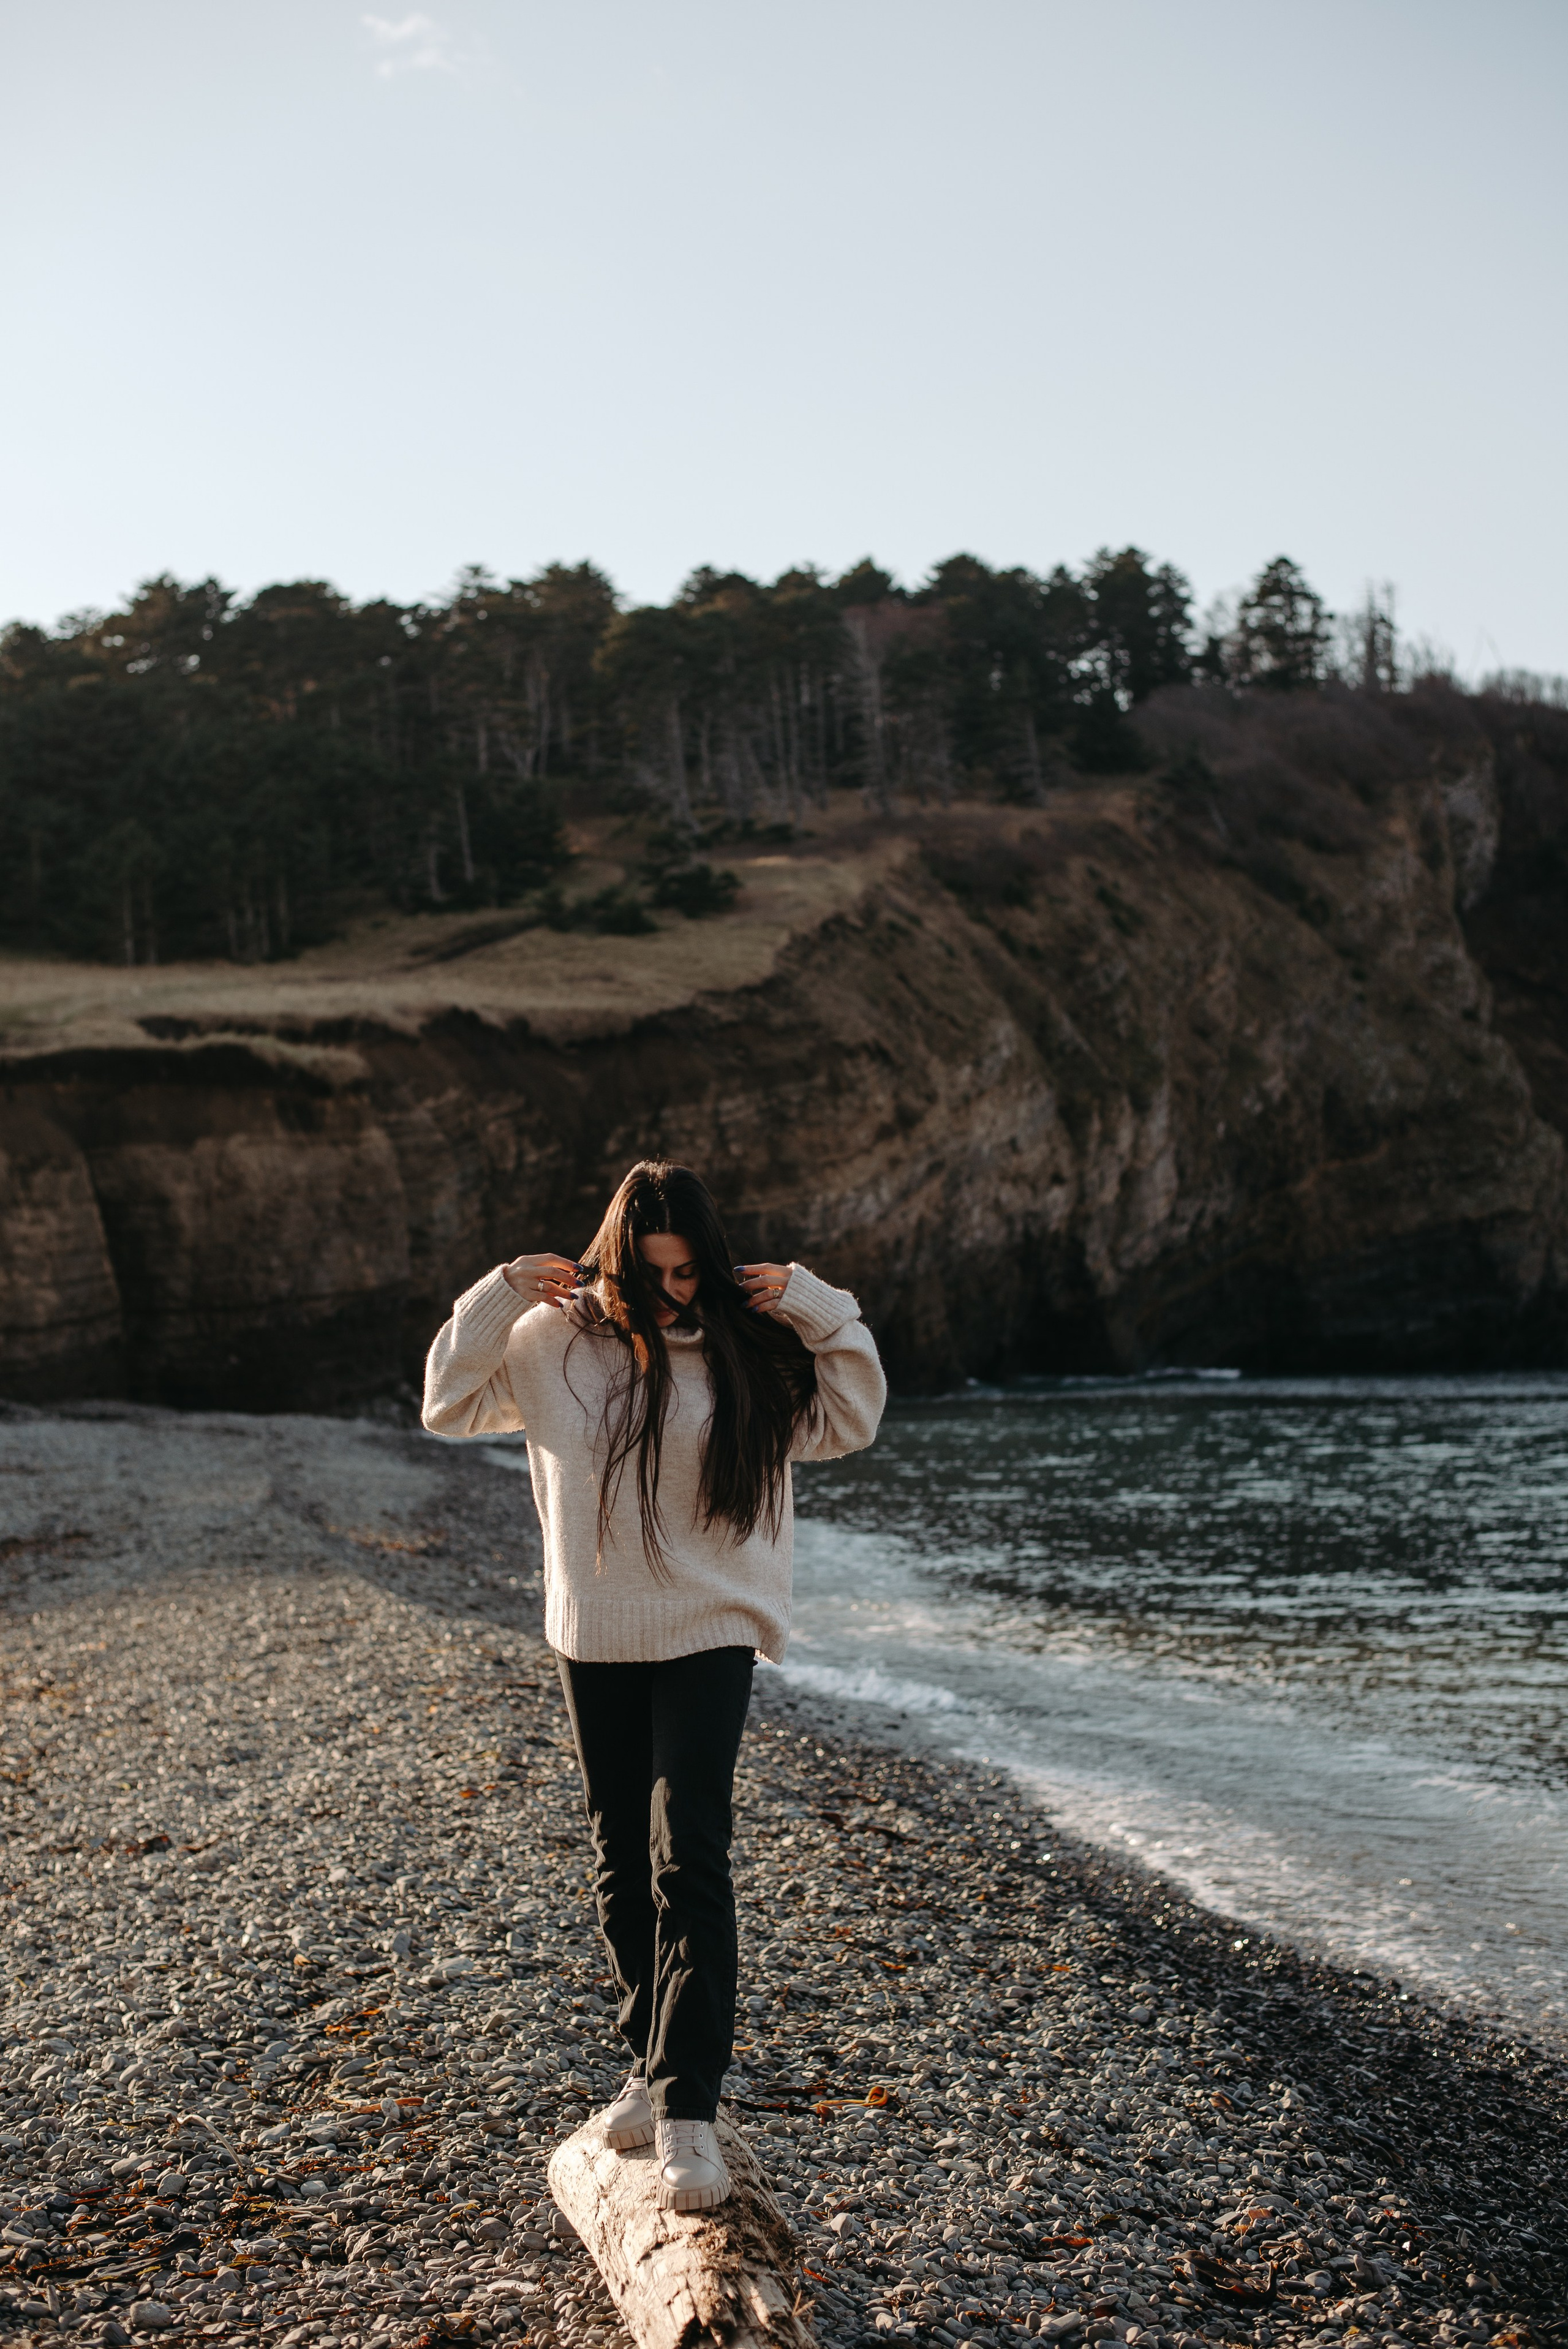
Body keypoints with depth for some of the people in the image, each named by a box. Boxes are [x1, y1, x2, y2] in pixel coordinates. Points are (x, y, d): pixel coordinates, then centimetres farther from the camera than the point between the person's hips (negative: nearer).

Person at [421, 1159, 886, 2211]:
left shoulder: (748, 1351, -3)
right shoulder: (555, 1342, -1)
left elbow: (851, 1421, 4)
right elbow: (449, 1405, 5)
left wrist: (815, 1309, -8)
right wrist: (500, 1295, -7)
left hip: (710, 1637, -2)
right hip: (594, 1640, 3)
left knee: (690, 1860, -12)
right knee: (622, 1863, 14)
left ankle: (690, 2110, -10)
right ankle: (656, 2063, 31)